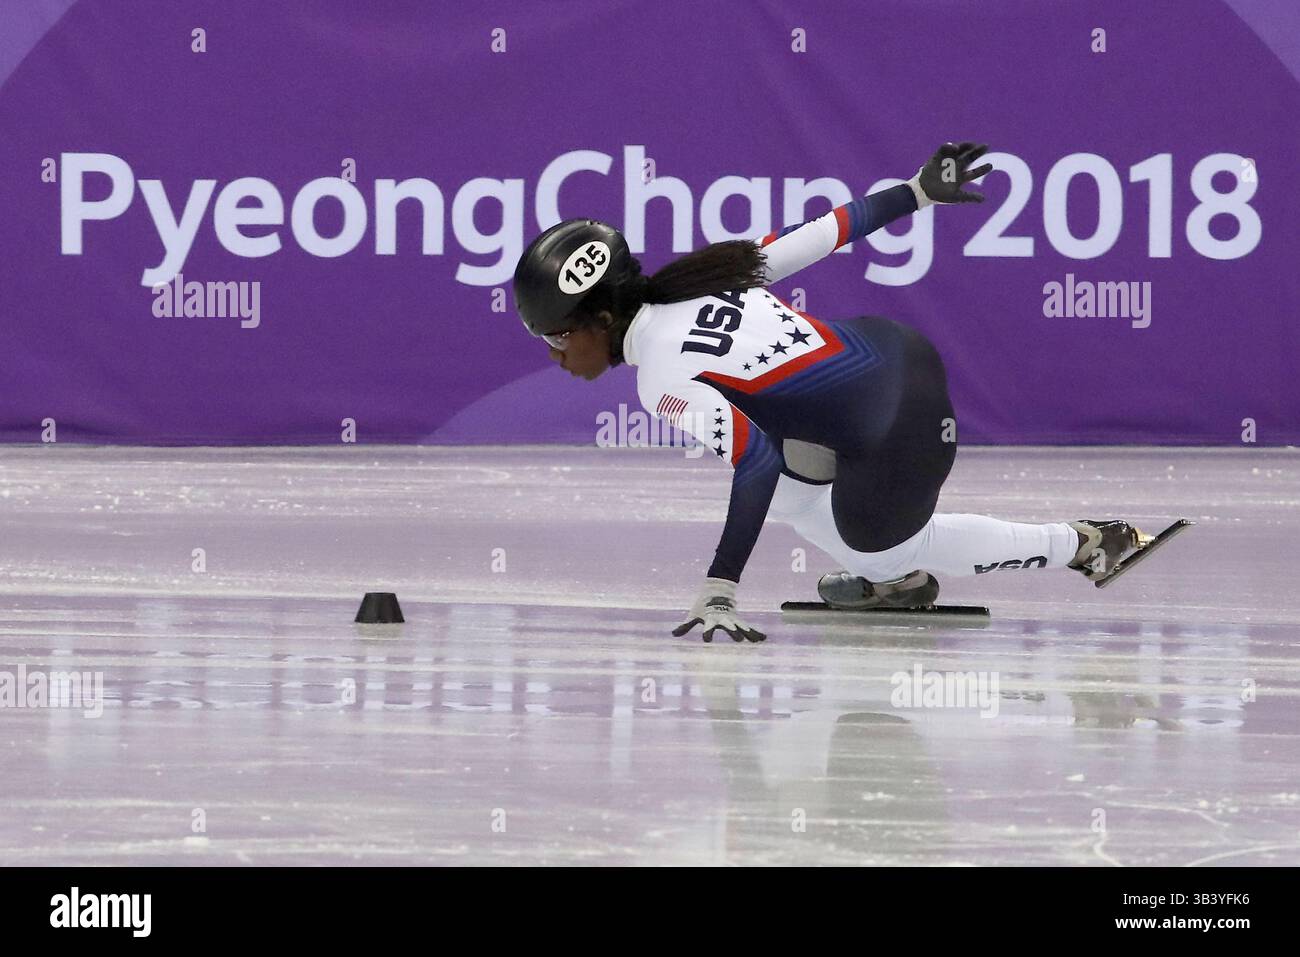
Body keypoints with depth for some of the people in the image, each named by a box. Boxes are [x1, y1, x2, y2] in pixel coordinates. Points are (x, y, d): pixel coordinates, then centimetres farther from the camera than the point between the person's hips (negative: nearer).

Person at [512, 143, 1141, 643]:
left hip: (896, 435, -9)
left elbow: (756, 460, -28)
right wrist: (918, 192, 20)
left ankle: (1082, 544, 22)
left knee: (881, 548, 21)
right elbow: (818, 234, 9)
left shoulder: (665, 382, -18)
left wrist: (718, 589, -28)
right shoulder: (692, 281, 4)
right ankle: (896, 579, 28)